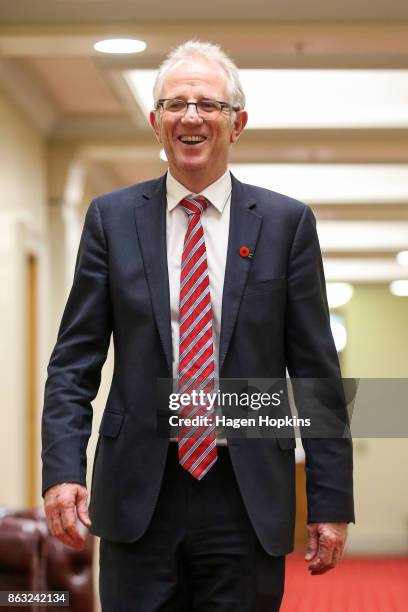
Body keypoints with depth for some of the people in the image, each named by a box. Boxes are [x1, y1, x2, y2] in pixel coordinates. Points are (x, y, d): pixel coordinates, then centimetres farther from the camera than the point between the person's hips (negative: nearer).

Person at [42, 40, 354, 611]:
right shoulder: (112, 218, 6)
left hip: (249, 499, 0)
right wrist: (62, 469, -9)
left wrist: (330, 504, -1)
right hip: (138, 495, 1)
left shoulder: (287, 222, 4)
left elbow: (317, 372, 3)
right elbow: (74, 361, 5)